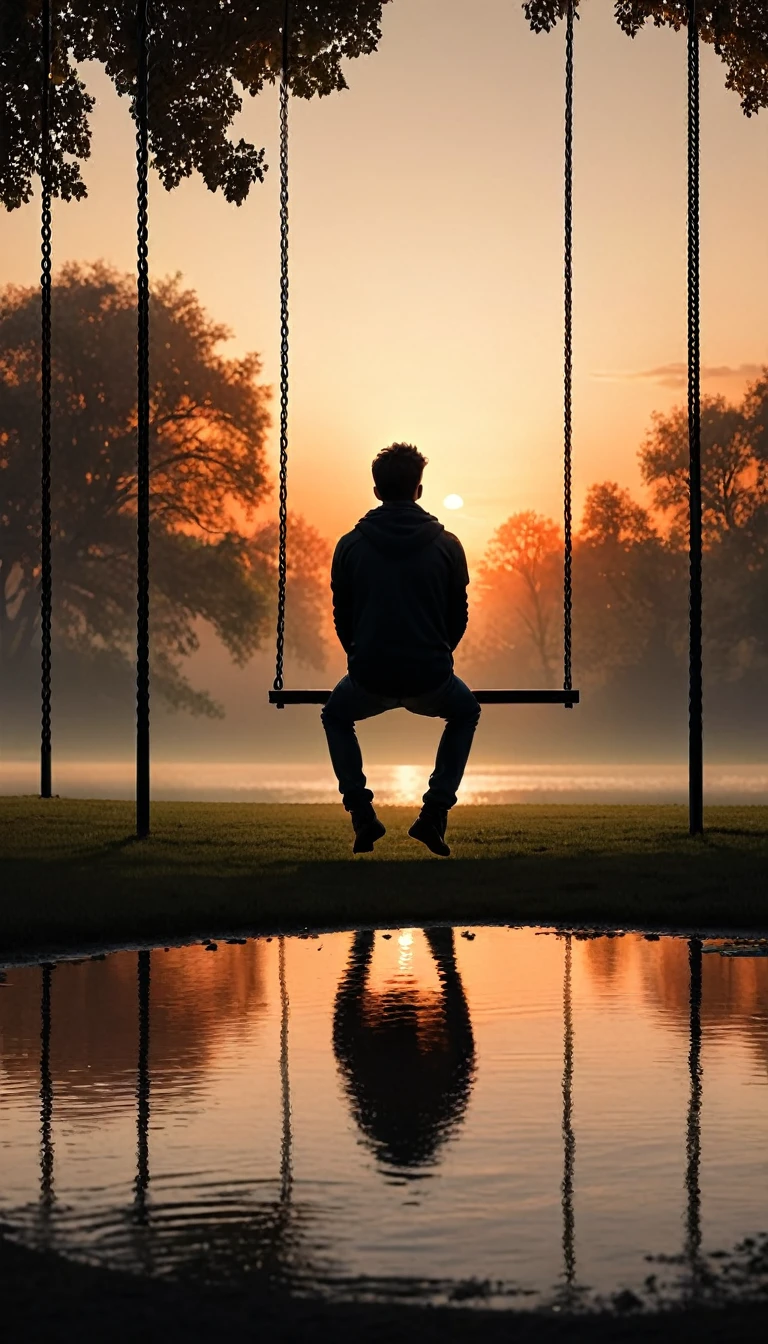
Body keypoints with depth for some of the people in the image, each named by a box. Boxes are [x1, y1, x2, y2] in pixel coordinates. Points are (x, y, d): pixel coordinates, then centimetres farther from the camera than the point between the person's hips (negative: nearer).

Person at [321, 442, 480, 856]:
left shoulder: (351, 545, 2)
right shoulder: (446, 545, 0)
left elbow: (341, 616, 10)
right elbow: (459, 618, 8)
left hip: (368, 680, 0)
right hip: (431, 680, 0)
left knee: (336, 717, 34)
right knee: (465, 714, 34)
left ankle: (362, 814, 17)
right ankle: (434, 814, 18)